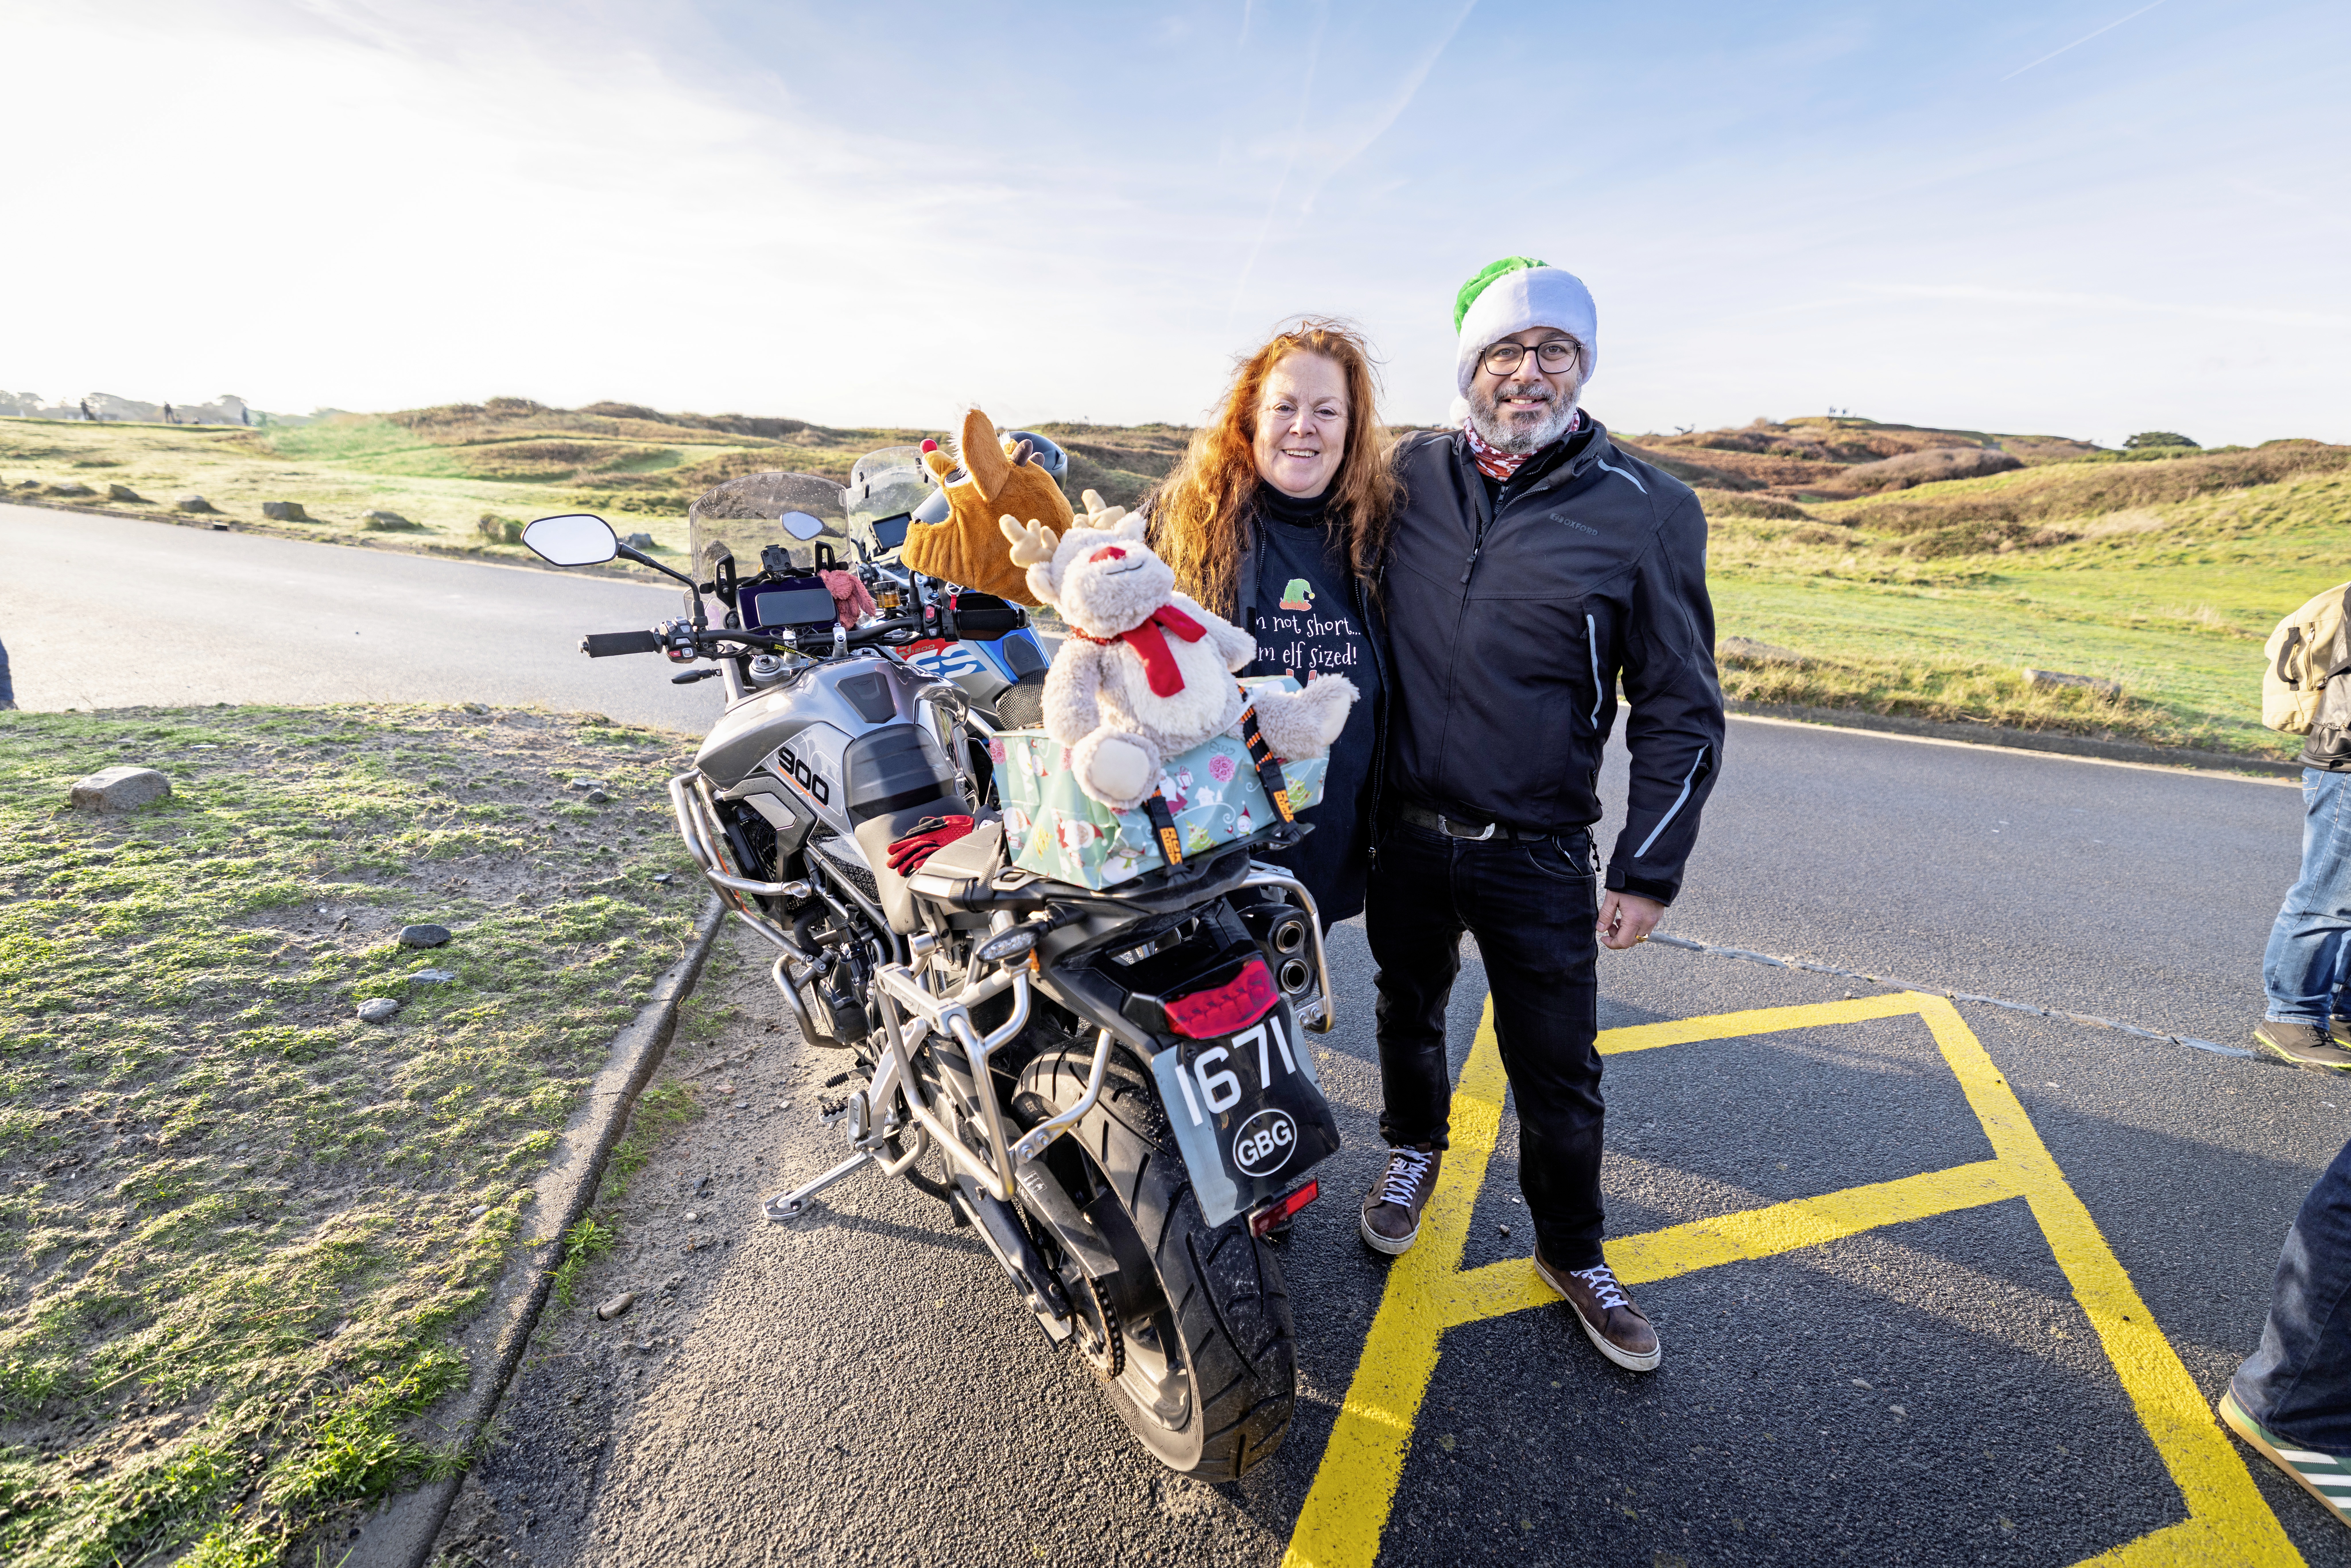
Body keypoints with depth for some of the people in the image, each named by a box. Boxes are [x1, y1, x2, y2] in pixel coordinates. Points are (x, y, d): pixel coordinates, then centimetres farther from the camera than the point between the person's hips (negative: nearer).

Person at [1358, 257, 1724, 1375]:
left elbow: (1681, 710, -3)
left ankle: (1572, 1252, 35)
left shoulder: (1647, 510, -7)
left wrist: (1648, 872, -6)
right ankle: (1414, 1147, 51)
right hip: (1404, 831, 3)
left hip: (1539, 855, -2)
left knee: (1558, 1071, 9)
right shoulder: (1412, 474, 0)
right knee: (1409, 1012, 22)